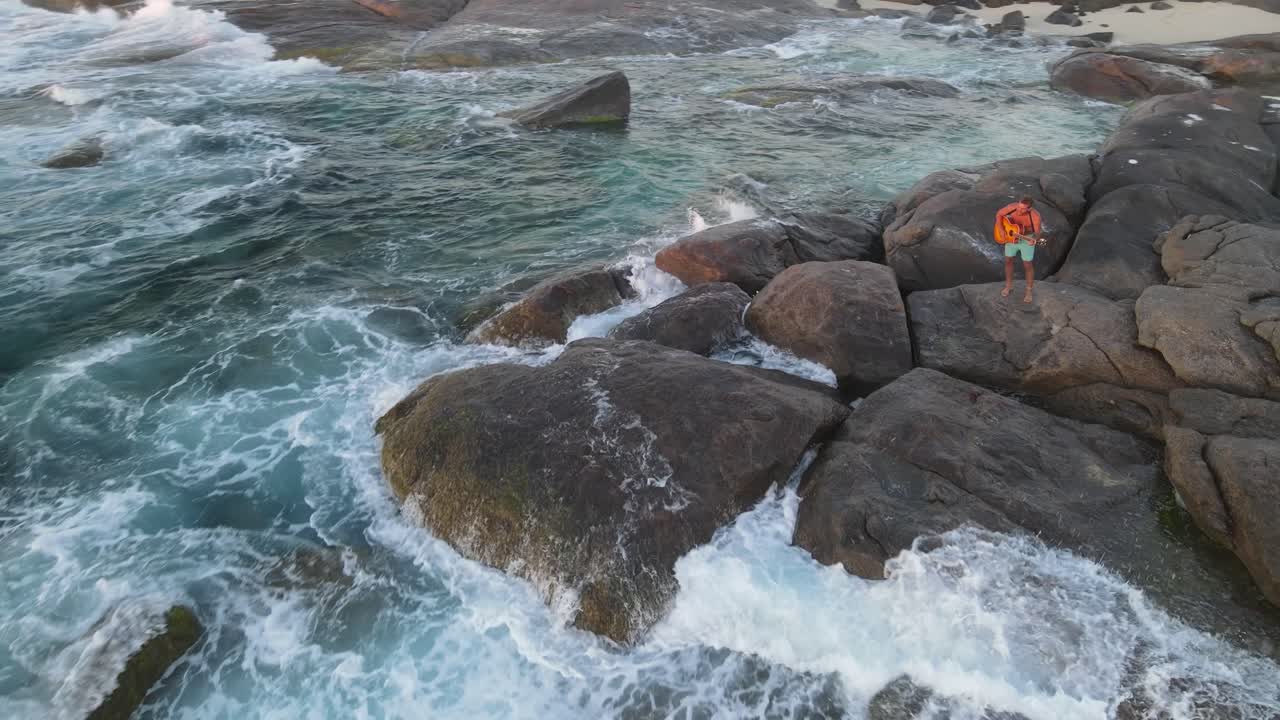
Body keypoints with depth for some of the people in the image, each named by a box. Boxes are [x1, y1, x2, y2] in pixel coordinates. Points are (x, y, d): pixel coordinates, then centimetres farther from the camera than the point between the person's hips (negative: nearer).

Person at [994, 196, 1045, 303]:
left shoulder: (1035, 216, -31)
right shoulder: (1012, 207, -25)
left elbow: (1038, 232, -23)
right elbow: (999, 214, -9)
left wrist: (1034, 240, -45)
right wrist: (1001, 230, -19)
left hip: (1027, 239, -3)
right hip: (1011, 237, 3)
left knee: (1027, 265, 5)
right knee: (1008, 260, 15)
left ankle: (1029, 291, 25)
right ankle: (1009, 285, 37)